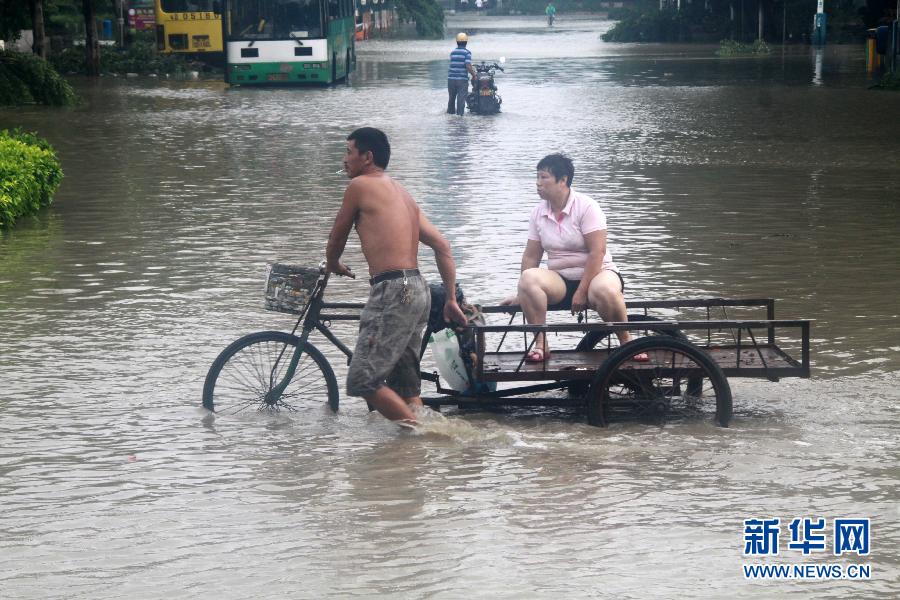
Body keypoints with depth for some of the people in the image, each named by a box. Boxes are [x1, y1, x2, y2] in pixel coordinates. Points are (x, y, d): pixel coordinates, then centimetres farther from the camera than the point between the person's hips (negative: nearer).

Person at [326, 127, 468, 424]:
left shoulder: (361, 185, -2)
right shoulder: (401, 193, 22)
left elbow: (337, 235, 9)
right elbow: (442, 246, 19)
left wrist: (332, 264, 30)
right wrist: (451, 299, 20)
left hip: (393, 291, -9)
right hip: (418, 289, 9)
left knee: (363, 380, -9)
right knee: (405, 386, 13)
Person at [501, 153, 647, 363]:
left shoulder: (586, 207, -11)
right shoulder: (538, 213, 5)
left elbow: (597, 252, -17)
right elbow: (531, 256, 6)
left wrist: (582, 292, -22)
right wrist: (521, 295, 0)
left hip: (596, 273, -4)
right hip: (560, 281, 4)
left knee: (604, 290, -41)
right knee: (528, 277, -28)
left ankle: (626, 341, -16)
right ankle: (540, 344, -23)